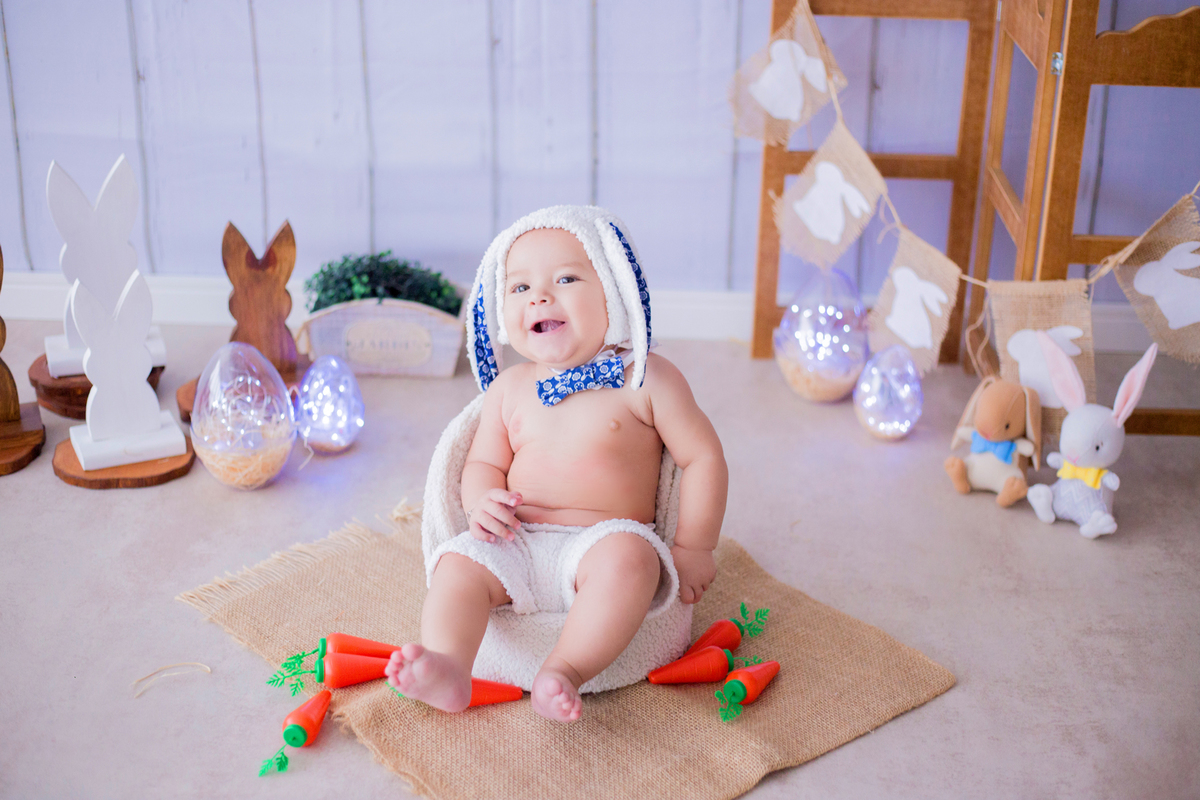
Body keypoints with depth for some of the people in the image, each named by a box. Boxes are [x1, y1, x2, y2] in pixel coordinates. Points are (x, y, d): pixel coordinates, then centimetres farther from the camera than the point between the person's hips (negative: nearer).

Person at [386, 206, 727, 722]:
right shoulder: (509, 388, 12)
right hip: (518, 545, 4)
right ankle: (447, 668, -38)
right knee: (460, 562, -21)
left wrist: (693, 548, -1)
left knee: (627, 556, -35)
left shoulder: (646, 379, -1)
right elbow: (484, 462, 18)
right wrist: (482, 501, -7)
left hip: (607, 540, -4)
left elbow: (703, 457, 3)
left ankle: (565, 672, -40)